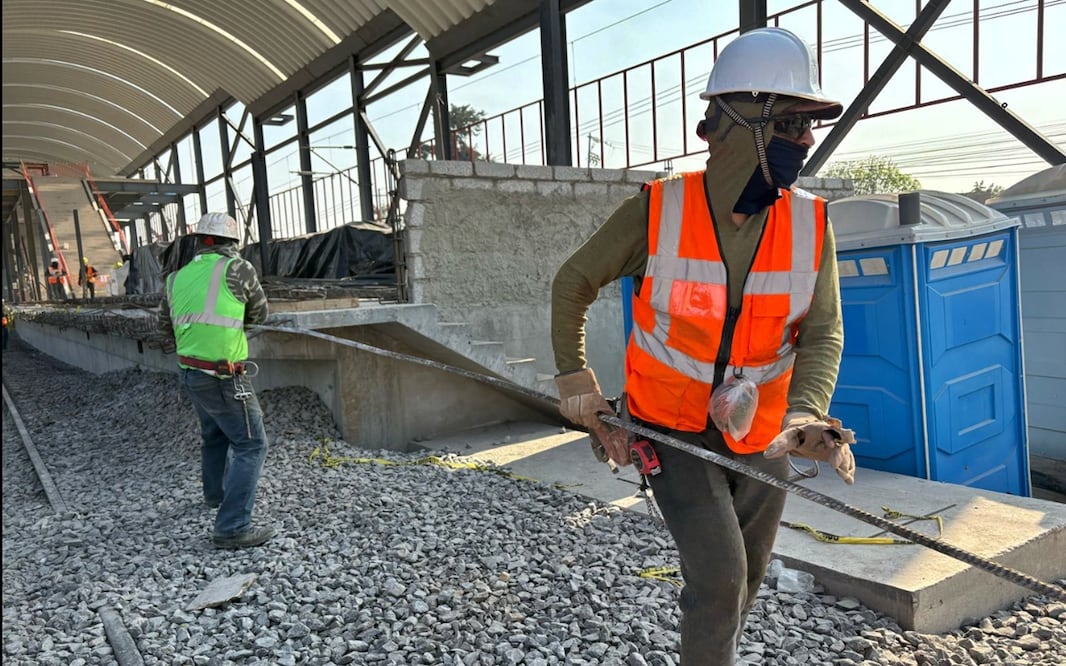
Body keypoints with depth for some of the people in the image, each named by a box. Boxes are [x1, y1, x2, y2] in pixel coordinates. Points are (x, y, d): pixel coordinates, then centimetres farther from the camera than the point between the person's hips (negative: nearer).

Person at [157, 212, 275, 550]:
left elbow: (165, 323, 20)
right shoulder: (238, 269, -12)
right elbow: (259, 313, 2)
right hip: (223, 378, -7)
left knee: (215, 434, 28)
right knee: (251, 445, -1)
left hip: (190, 372, 8)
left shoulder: (176, 278, 6)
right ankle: (232, 527, -6)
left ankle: (216, 492, 50)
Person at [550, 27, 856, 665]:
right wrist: (575, 378, -5)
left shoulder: (812, 224, -9)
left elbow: (823, 332, -12)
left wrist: (806, 415, -30)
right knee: (720, 574, -12)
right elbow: (573, 283, -3)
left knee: (746, 577, 18)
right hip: (672, 430, -3)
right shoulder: (655, 211, -17)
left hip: (761, 439, 4)